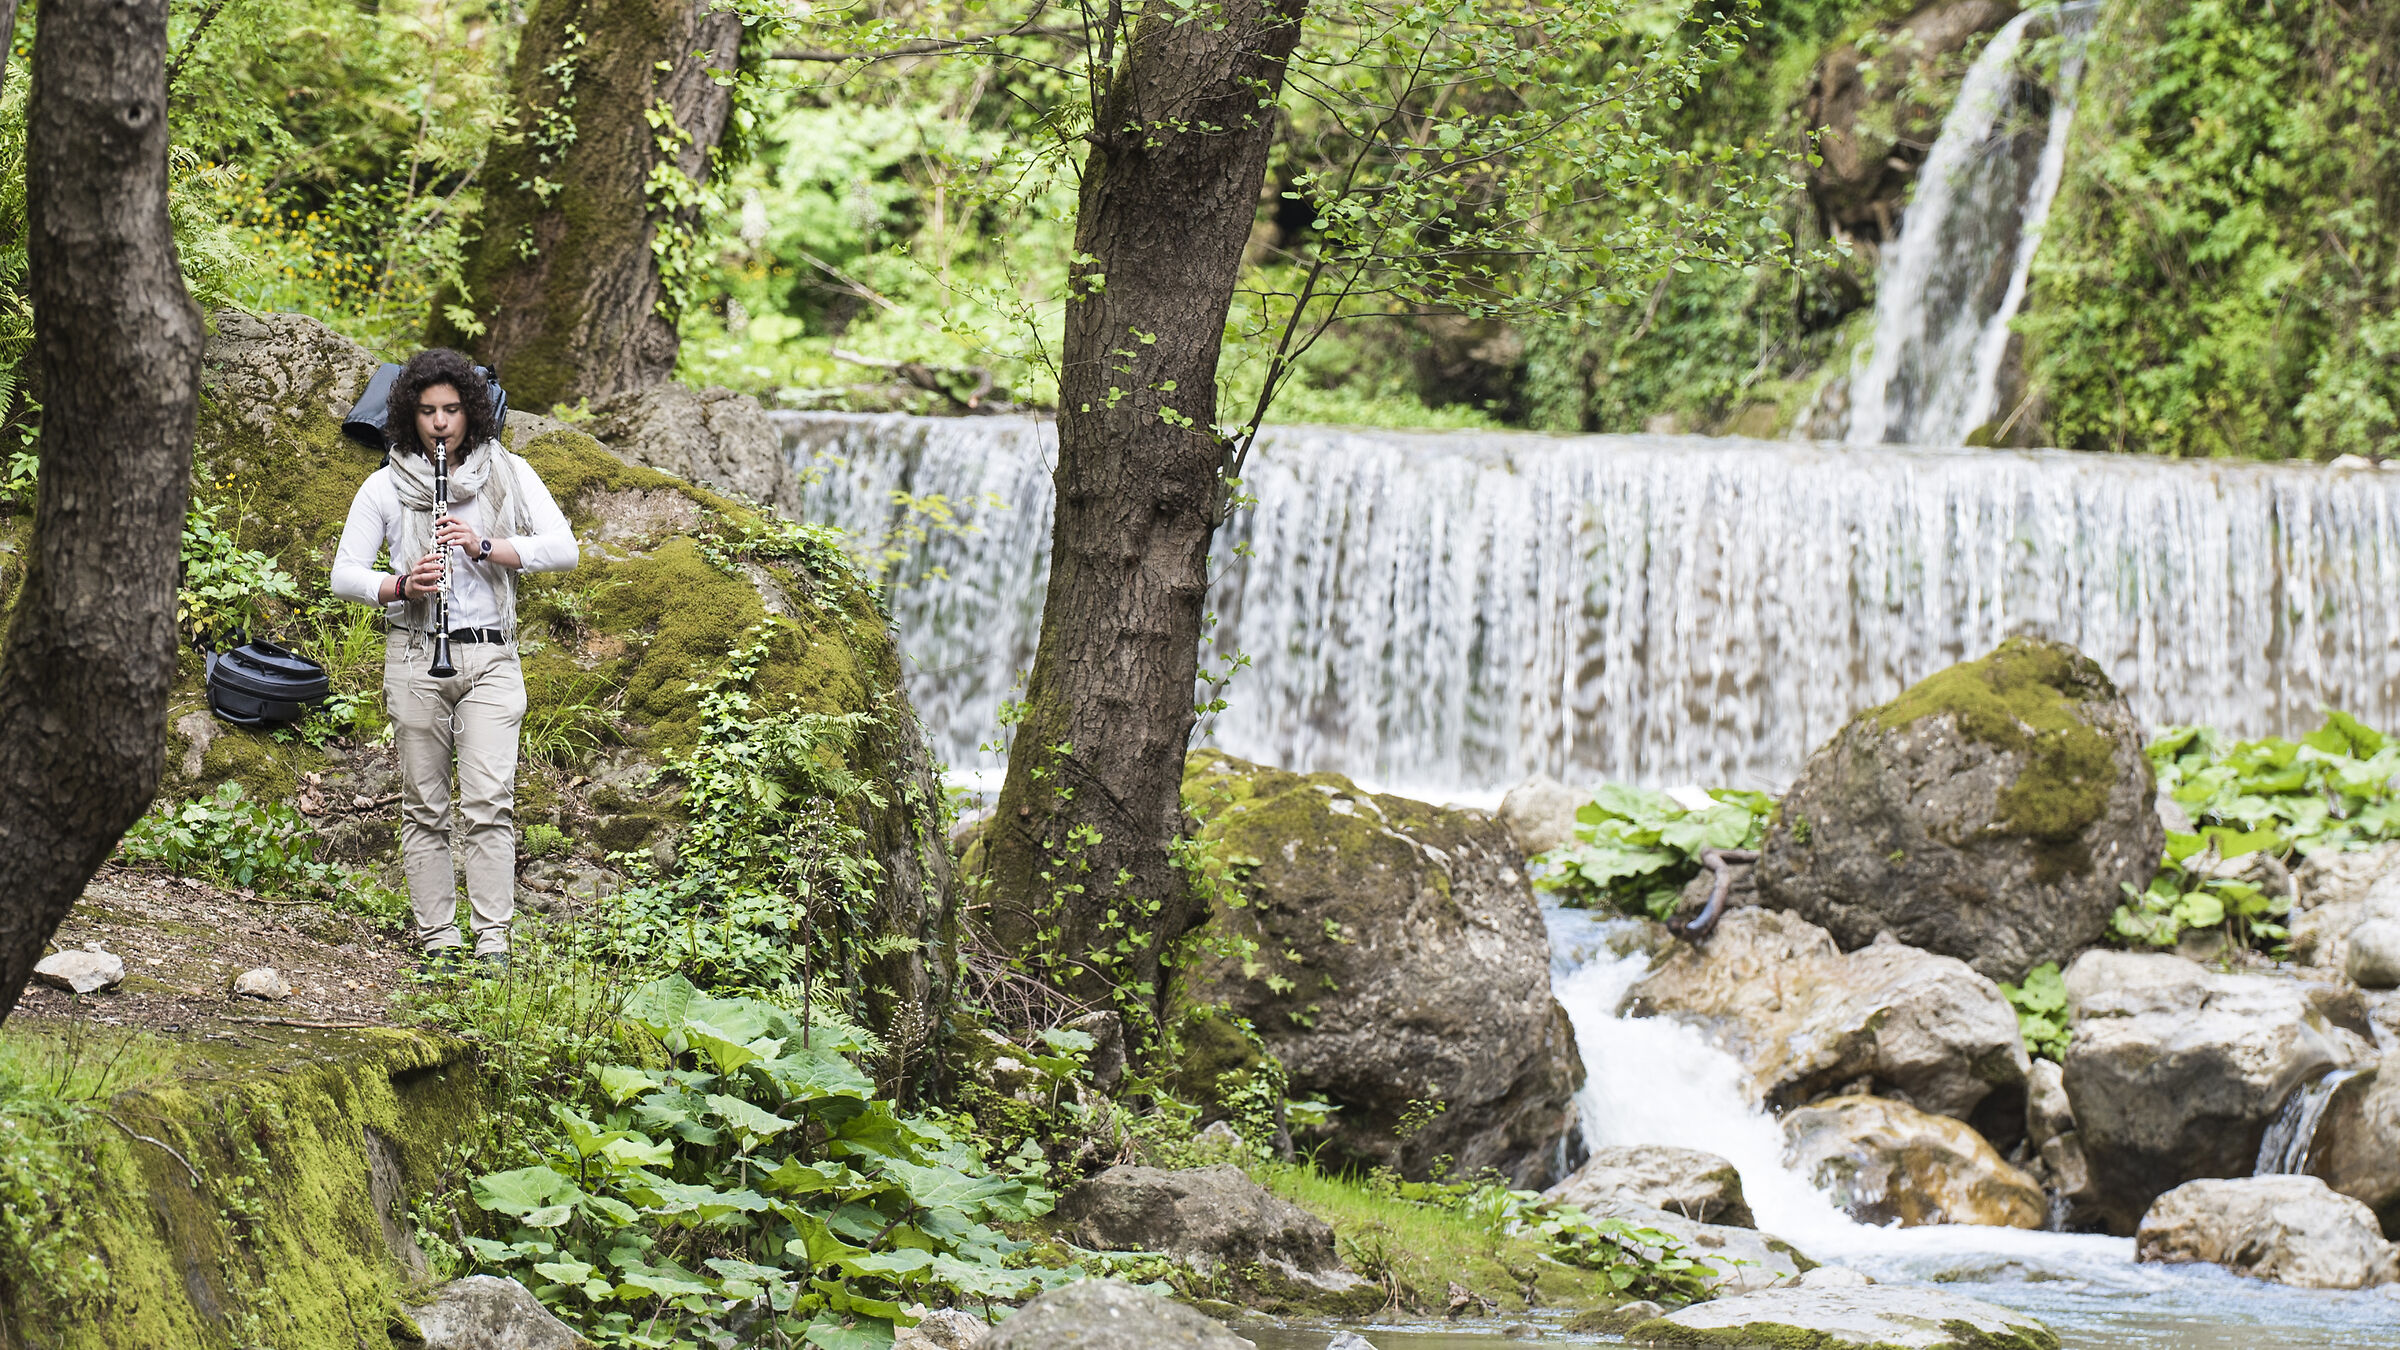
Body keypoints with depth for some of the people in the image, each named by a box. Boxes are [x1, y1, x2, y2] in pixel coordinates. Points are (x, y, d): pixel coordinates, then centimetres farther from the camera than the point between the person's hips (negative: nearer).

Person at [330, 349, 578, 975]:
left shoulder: (509, 474, 6)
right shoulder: (383, 488, 6)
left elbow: (563, 548, -3)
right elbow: (344, 575, 5)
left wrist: (485, 546, -17)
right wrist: (401, 585, -15)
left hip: (491, 654, -1)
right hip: (414, 655, 1)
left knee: (489, 801, -11)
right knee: (424, 806, 2)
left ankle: (493, 941, -10)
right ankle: (438, 942, 7)